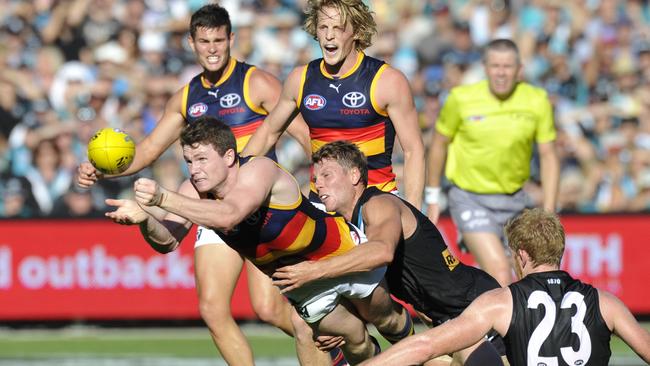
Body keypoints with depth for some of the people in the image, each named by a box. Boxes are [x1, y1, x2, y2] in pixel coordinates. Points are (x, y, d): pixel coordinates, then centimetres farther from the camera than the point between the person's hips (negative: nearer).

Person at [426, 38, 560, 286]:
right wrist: (432, 198, 9)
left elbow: (548, 156, 0)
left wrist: (548, 212, -6)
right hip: (470, 199, -4)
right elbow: (439, 144, 4)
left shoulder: (537, 101, -6)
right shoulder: (462, 99, -10)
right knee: (500, 275, -20)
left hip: (513, 199, 4)